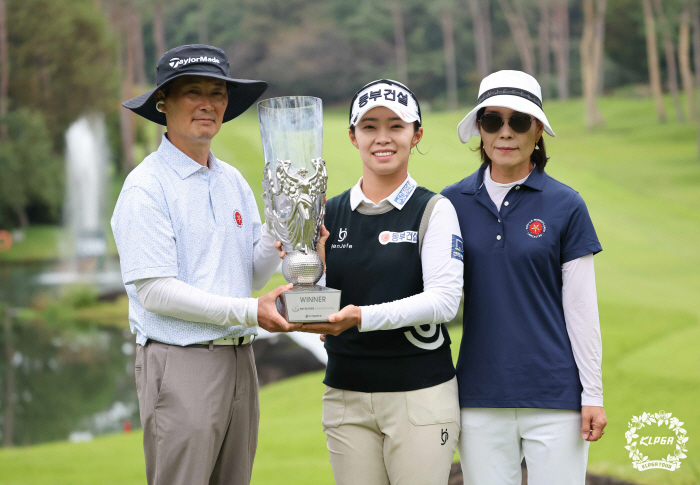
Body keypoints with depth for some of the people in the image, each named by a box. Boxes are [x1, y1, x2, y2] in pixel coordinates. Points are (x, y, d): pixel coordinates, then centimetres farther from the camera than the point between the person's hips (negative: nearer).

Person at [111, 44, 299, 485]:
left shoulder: (233, 181, 14)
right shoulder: (146, 187, -9)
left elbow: (254, 275, 13)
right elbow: (154, 291, -15)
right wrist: (249, 313, -17)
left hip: (239, 361, 7)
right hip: (181, 363, -7)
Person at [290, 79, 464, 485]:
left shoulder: (434, 210, -3)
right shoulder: (330, 213, 8)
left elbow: (444, 299, -14)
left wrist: (364, 316, -24)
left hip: (420, 395, -3)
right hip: (346, 396, 3)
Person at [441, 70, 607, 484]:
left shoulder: (565, 205, -1)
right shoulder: (454, 202, 5)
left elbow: (581, 307, 0)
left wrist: (593, 394, -2)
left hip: (554, 395, -2)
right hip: (481, 395, 2)